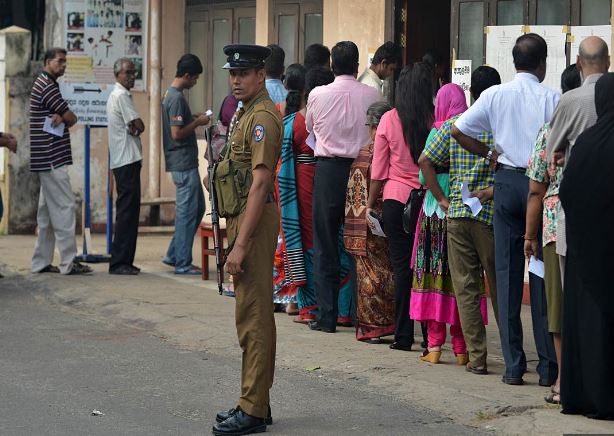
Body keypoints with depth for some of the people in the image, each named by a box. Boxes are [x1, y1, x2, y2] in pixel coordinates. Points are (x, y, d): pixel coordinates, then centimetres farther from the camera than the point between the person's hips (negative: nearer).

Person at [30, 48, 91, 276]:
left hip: (46, 160, 11)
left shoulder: (45, 84, 20)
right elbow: (71, 118, -13)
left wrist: (59, 117, -8)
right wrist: (63, 117, 6)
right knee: (64, 207, -10)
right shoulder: (47, 86, -13)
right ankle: (68, 262, -10)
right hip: (52, 159, -11)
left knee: (47, 210, 12)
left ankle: (41, 262, 14)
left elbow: (66, 117, 12)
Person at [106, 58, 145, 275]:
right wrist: (135, 128, 5)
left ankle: (124, 261, 16)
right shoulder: (121, 96, -11)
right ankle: (119, 262, -12)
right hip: (127, 160, -11)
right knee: (128, 210, -11)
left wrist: (132, 128, -7)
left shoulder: (115, 95, 21)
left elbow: (134, 127, 13)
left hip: (123, 161, 11)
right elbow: (139, 126, -15)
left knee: (128, 210, 13)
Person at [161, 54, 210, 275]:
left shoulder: (170, 95, 14)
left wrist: (194, 119, 12)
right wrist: (197, 123, -11)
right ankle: (182, 263, 2)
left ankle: (174, 255, 19)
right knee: (187, 211, -4)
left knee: (197, 208, 16)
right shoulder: (177, 98, -17)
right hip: (184, 163, -10)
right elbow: (177, 133, -22)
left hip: (186, 163, 10)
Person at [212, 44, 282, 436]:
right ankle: (254, 403, 20)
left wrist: (240, 244, -25)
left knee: (253, 318, -9)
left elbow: (260, 183, -22)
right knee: (254, 316, 14)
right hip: (243, 218, 11)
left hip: (255, 220, -11)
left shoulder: (262, 117, -16)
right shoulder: (247, 113, 18)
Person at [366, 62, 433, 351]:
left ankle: (403, 335, 5)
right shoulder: (435, 120, -6)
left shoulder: (390, 120, -4)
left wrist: (370, 204, 12)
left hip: (396, 199, 0)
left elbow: (378, 170, 2)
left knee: (402, 265, 5)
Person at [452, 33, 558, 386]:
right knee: (542, 273, 4)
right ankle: (548, 365, 5)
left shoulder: (495, 95, 0)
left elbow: (458, 131, -1)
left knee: (508, 271, 7)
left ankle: (513, 365, 6)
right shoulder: (553, 99, -7)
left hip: (507, 182, 2)